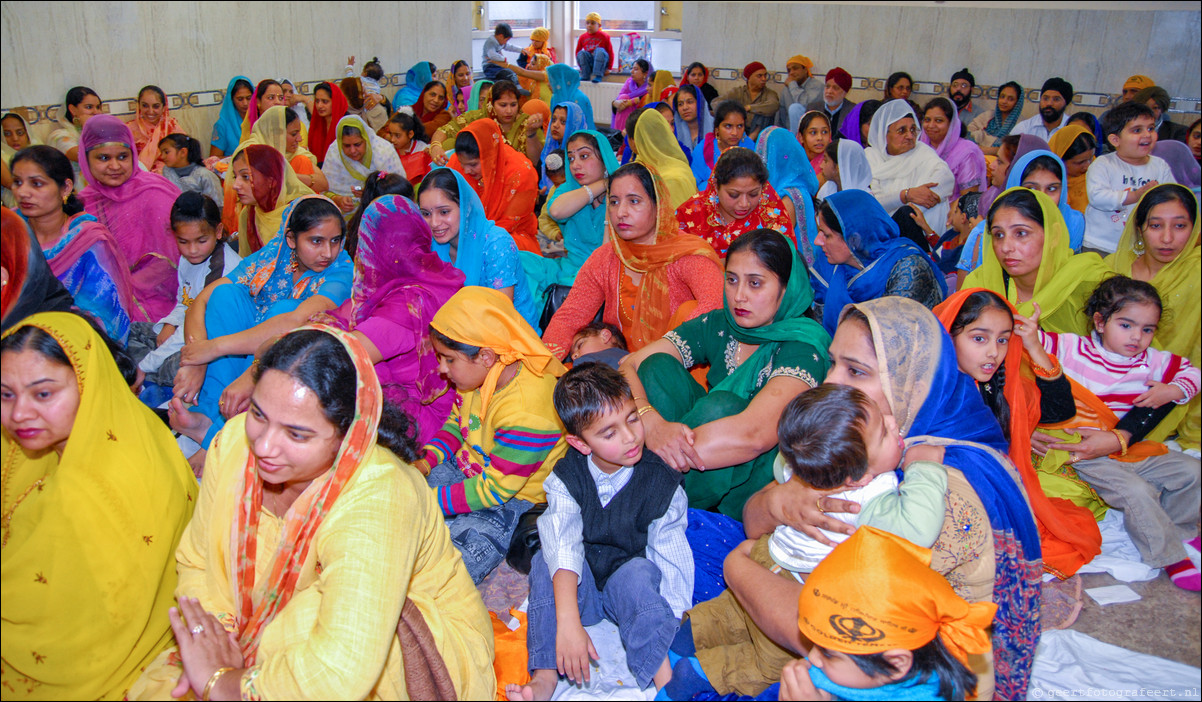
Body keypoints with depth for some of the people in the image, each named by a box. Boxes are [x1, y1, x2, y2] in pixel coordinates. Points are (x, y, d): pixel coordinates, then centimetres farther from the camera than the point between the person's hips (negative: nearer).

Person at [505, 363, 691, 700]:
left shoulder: (661, 483, -14)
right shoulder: (567, 478, -12)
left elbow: (672, 564, -13)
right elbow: (563, 543, -28)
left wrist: (671, 632, -25)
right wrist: (567, 622, -43)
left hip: (631, 584, -2)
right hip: (580, 587, 2)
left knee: (637, 572, -34)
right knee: (545, 560, -27)